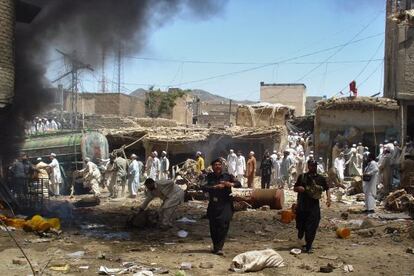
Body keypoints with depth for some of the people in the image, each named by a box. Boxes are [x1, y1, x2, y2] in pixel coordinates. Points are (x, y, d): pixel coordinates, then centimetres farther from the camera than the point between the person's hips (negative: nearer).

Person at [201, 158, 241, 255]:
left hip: (225, 204, -2)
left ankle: (219, 248, -12)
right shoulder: (210, 176, 7)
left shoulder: (227, 176, 6)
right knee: (213, 226, 5)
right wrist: (215, 187, -17)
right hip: (213, 205, 2)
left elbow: (239, 184, 4)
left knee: (223, 225, -15)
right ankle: (215, 246, 23)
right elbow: (203, 187, -6)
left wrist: (231, 184, -16)